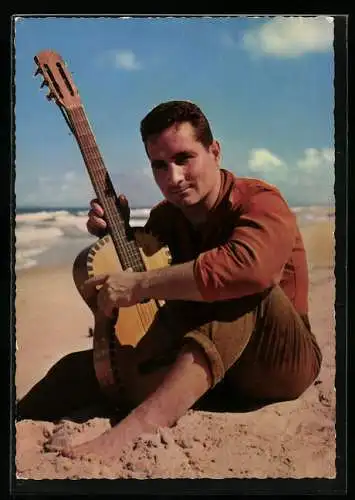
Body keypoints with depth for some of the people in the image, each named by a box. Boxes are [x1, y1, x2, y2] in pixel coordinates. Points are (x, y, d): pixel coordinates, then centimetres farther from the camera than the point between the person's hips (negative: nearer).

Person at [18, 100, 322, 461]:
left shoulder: (259, 202, -18)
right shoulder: (166, 216, 3)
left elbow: (247, 266, -42)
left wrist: (138, 285, -34)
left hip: (280, 364, -5)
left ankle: (131, 431, -44)